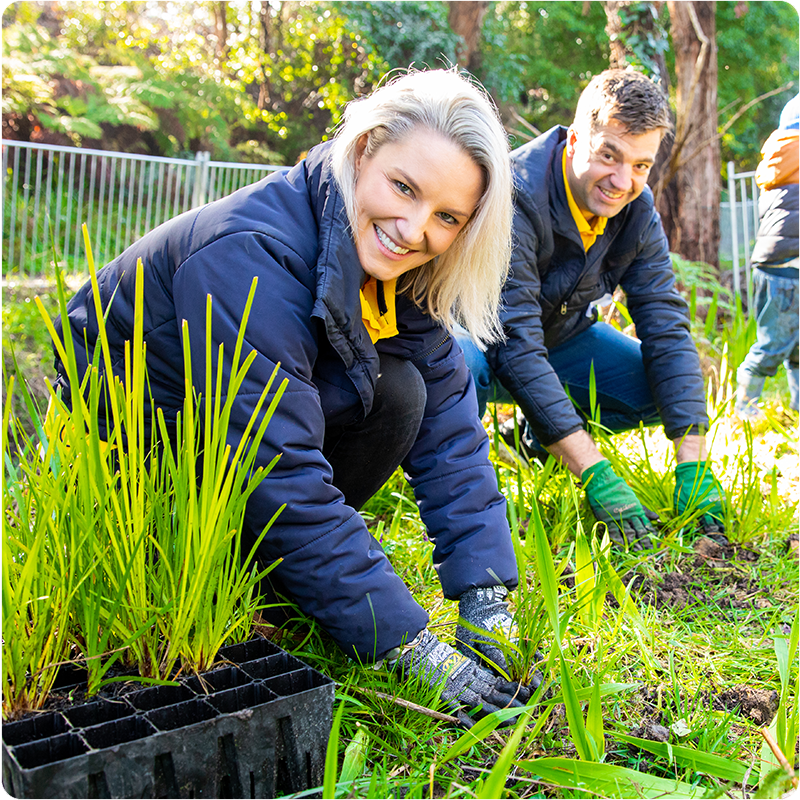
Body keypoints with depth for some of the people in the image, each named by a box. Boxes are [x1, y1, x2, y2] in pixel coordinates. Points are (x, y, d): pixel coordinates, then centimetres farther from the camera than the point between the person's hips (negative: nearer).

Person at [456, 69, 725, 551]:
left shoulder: (637, 210, -12)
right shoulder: (514, 198, -33)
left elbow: (668, 330, -13)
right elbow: (516, 346, -38)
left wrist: (694, 466, -22)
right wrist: (595, 474, -41)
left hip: (559, 336, 6)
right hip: (482, 336, -6)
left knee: (663, 385, -12)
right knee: (463, 367, -40)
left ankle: (539, 440, 10)